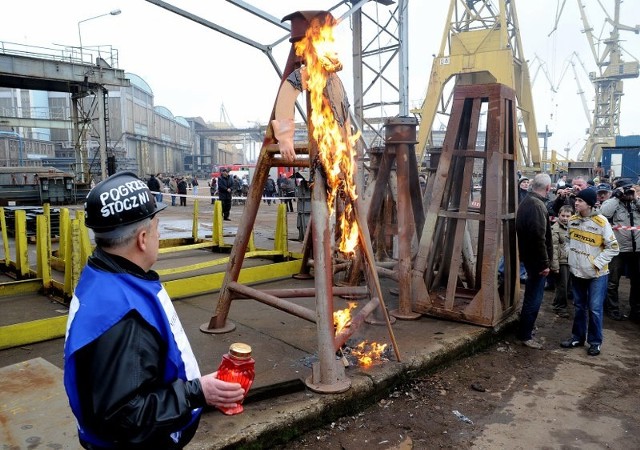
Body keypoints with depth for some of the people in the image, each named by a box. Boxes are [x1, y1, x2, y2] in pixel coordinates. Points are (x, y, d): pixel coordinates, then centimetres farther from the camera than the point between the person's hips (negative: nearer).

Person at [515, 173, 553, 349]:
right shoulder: (537, 205, -22)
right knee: (534, 297, 0)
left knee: (531, 295, 23)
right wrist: (545, 263, -21)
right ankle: (525, 335, 9)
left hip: (528, 256, 10)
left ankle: (526, 327, 38)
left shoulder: (527, 201, 10)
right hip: (536, 259, -10)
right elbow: (539, 238, -26)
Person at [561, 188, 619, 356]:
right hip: (577, 271, 5)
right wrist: (571, 259, 5)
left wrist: (596, 263, -16)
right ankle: (577, 337, 28)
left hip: (596, 274, -5)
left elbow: (613, 248, -11)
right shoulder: (572, 220, 0)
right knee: (579, 307, 15)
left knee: (594, 309, 1)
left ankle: (595, 342, 16)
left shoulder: (601, 222, -16)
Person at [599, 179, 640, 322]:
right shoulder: (613, 202, -3)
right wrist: (617, 196, -17)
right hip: (618, 249, -4)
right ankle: (612, 309, 20)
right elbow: (604, 212, -23)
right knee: (613, 282, 6)